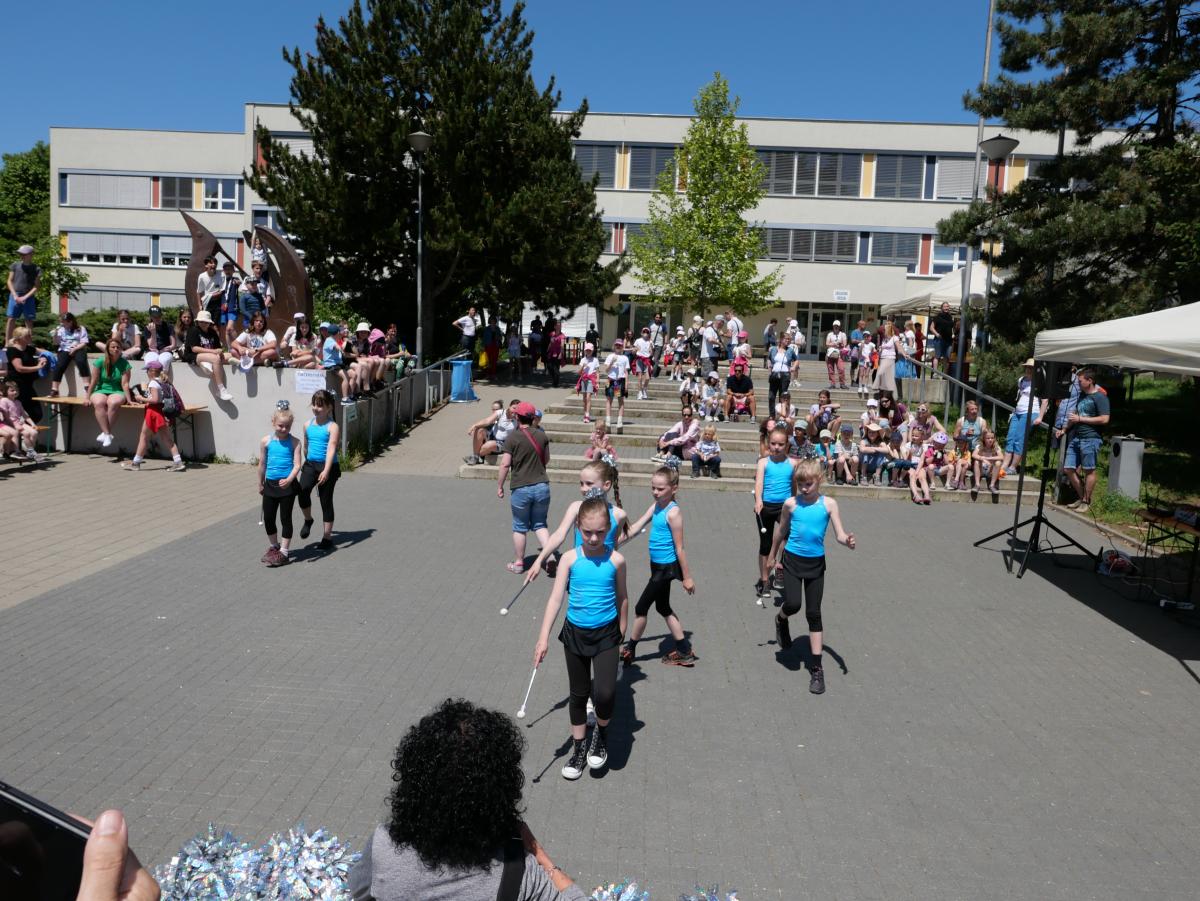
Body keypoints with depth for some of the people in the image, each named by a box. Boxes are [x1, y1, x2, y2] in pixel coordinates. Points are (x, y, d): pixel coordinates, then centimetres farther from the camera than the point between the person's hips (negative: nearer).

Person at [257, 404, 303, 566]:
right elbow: (262, 464, 10)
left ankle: (284, 552, 12)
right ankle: (273, 547, 33)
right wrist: (260, 483, 16)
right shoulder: (266, 441, 1)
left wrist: (289, 479, -29)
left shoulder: (294, 442, -6)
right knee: (268, 517, 11)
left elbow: (297, 465, -13)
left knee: (285, 518, 3)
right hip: (270, 484, 4)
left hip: (287, 484, -4)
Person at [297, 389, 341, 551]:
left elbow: (331, 449, -21)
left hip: (328, 467, -4)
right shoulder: (308, 425, 7)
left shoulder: (333, 427, -10)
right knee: (303, 491, -20)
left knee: (326, 501, 4)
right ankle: (308, 520, 8)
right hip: (310, 465, 4)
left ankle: (327, 537, 15)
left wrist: (326, 471, -32)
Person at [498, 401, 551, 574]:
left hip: (521, 488, -3)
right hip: (542, 486, 3)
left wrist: (499, 486, -1)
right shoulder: (542, 435, 3)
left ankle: (518, 563, 22)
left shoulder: (512, 438, -10)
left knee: (520, 528, 11)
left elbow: (505, 464, -12)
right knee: (540, 524, 16)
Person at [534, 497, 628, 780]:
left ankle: (602, 731, 17)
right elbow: (556, 597, -14)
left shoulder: (615, 560, -9)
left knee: (605, 692, -15)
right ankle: (579, 747, 33)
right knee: (578, 693, 14)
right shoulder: (570, 559, -10)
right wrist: (544, 637, -21)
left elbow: (622, 598, 4)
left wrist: (620, 634, 12)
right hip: (575, 633, 1)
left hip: (606, 633, -1)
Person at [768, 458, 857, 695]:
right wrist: (774, 557, 16)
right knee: (793, 604, -16)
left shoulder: (829, 504, -6)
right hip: (792, 560, 0)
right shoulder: (791, 504, -5)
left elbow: (839, 534, -10)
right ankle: (781, 620, 24)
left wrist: (847, 541, -33)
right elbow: (781, 533, 8)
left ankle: (816, 668, 11)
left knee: (814, 613, 4)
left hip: (816, 563, 0)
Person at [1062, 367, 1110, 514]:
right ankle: (1082, 498, 21)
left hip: (1090, 438, -9)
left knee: (1089, 470, -1)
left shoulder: (1100, 397, -8)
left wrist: (1080, 419, -13)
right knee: (1069, 468, 7)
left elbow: (1104, 419, -16)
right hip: (1076, 437, 9)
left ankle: (1086, 502, 7)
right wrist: (1065, 429, 22)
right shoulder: (1082, 395, 18)